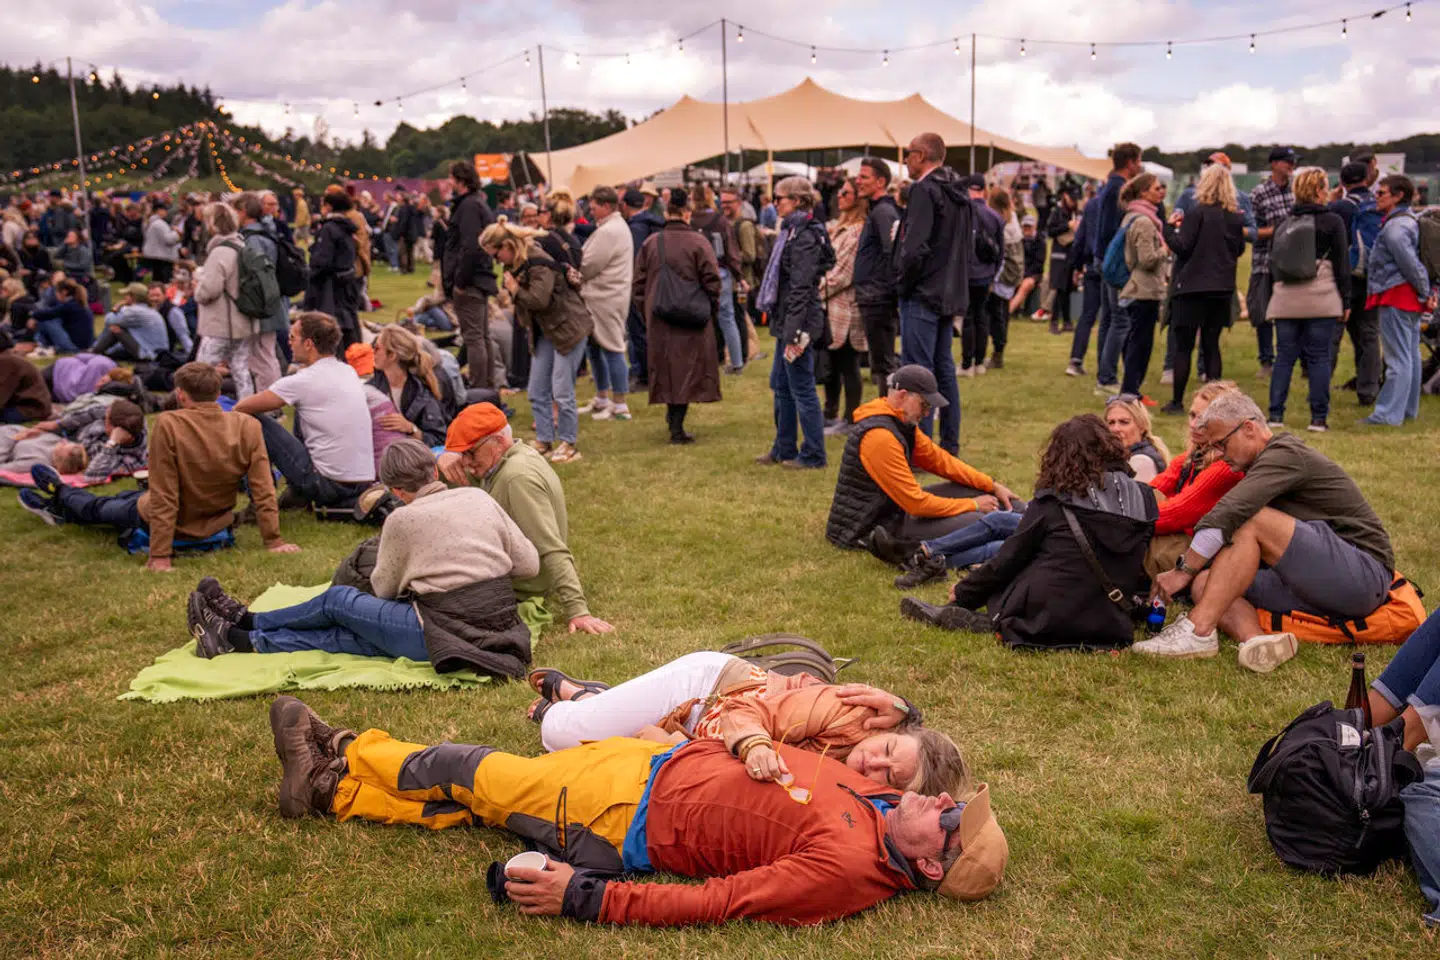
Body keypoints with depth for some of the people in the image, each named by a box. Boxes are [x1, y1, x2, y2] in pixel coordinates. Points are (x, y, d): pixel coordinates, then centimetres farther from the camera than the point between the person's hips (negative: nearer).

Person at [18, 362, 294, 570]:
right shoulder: (248, 427, -17)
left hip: (178, 523, -5)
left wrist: (160, 556, -19)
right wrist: (273, 541, -7)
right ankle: (61, 508, 56)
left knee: (99, 508, 28)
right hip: (216, 523, 5)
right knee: (128, 497, 32)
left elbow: (163, 497, -24)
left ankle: (60, 496, 58)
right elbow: (263, 491, -15)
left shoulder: (168, 425, -27)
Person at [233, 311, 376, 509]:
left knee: (254, 421, 2)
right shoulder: (349, 372, 9)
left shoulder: (303, 381, -12)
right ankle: (298, 493, 28)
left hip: (329, 485, -8)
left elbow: (242, 408, -2)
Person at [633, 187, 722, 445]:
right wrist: (713, 308, 7)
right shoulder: (698, 242, -7)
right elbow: (711, 280, -7)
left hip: (658, 318, 3)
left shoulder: (650, 243, 3)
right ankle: (677, 427, -2)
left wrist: (644, 311, 17)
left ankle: (673, 413, 24)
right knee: (687, 366, 1)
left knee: (666, 365, 16)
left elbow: (639, 281, 8)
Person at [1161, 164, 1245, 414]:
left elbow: (1182, 246, -12)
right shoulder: (1236, 217, 5)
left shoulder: (1197, 213, -11)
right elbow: (1239, 249, 15)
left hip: (1193, 287, -5)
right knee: (1211, 344, 11)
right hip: (1223, 288, 5)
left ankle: (1177, 400, 2)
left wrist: (1170, 227, 2)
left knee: (1183, 346, 0)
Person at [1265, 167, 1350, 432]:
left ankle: (1276, 415, 2)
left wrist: (1272, 298, 19)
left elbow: (1273, 262, 13)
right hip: (1322, 300, -3)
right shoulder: (1332, 221, -2)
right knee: (1319, 358, 1)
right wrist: (1345, 301, 6)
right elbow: (1342, 263, 0)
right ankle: (1318, 418, 1)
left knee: (1284, 356, 6)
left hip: (1286, 299, 3)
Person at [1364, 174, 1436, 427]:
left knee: (1398, 358, -9)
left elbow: (1411, 264, -20)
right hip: (1410, 299, 11)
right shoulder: (1410, 221, 16)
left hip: (1397, 296, -11)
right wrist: (1428, 291, 18)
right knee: (1410, 356, 15)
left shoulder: (1394, 227, -17)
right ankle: (1408, 409, 23)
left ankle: (1389, 414, -7)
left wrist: (1425, 294, -12)